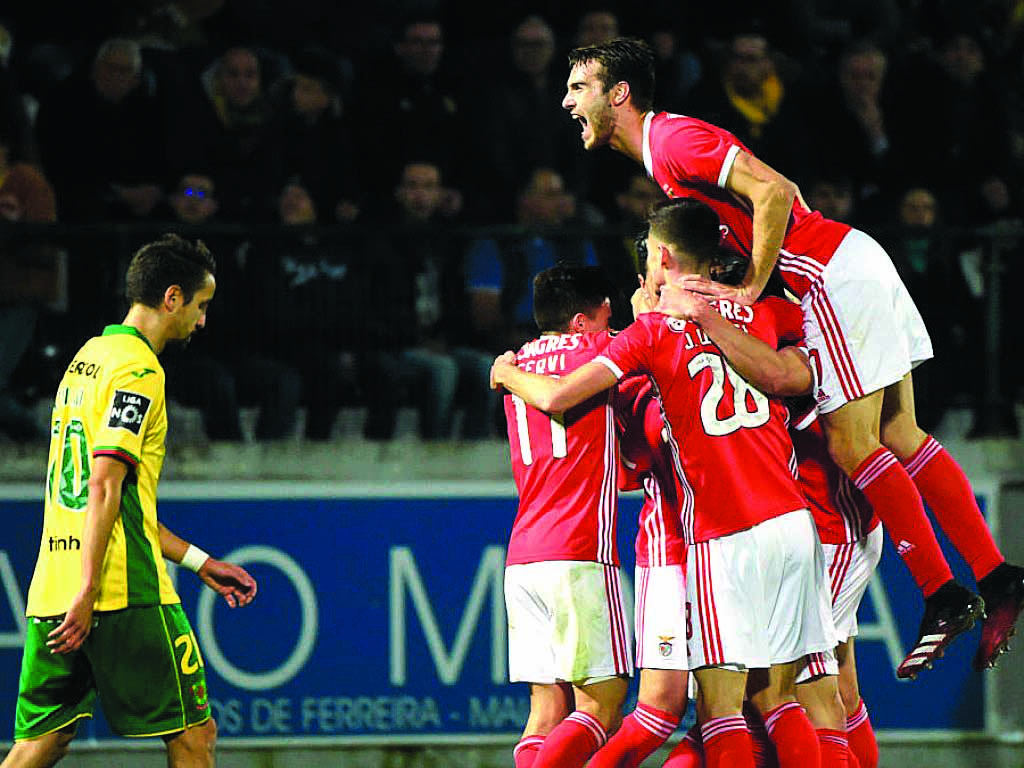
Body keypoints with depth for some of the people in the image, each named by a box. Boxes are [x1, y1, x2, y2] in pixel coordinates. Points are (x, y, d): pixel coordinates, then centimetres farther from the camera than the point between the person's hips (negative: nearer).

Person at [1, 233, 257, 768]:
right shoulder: (138, 368, -8)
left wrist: (200, 563, 27)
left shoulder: (87, 358, 21)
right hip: (126, 594, -9)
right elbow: (103, 487, -17)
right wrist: (87, 592, -20)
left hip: (49, 594, 9)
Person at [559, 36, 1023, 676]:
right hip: (854, 265, 10)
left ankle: (945, 598, -7)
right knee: (900, 438, 8)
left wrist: (750, 289, -19)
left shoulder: (673, 141, -12)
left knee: (853, 447, -9)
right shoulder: (668, 146, 19)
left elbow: (772, 191, -24)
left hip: (839, 278, -10)